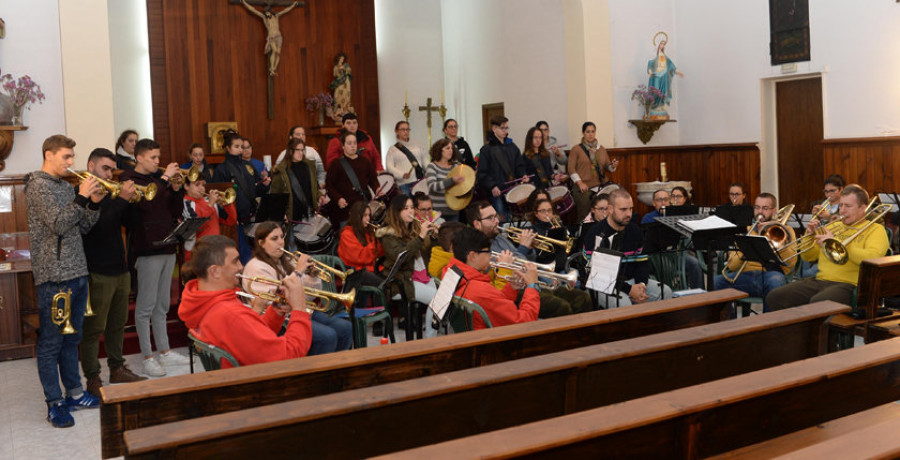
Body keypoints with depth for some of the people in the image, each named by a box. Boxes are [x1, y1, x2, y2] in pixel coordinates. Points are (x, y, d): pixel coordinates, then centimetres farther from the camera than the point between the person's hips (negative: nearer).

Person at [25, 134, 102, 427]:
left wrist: (93, 203, -1)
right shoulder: (38, 185, -9)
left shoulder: (66, 186, 15)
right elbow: (58, 225, -18)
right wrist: (81, 198, -21)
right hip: (54, 276, -8)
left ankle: (74, 393, 25)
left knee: (71, 338, 16)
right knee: (51, 342, 0)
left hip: (76, 272, 8)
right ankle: (54, 404, 6)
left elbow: (83, 227, 14)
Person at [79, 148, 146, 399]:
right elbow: (97, 225, -24)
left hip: (120, 269, 8)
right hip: (97, 272, -8)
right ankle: (93, 379, 4)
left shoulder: (109, 192, 15)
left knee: (118, 324, 16)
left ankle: (117, 369, 27)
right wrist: (121, 199, -23)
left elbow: (127, 221, 12)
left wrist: (132, 200, -4)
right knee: (94, 328, -2)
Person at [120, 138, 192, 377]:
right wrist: (165, 178, -18)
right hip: (147, 248, -7)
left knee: (162, 305, 14)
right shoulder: (129, 179, -5)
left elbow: (176, 211, 13)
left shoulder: (159, 178, 15)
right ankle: (147, 358, 4)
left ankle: (164, 352, 22)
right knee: (146, 306, -2)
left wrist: (176, 188, -3)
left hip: (167, 246, 7)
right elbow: (146, 203, -24)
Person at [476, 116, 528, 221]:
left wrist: (522, 175, -2)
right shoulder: (487, 149, -4)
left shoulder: (512, 147, 12)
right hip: (496, 192, -5)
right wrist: (492, 186, -18)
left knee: (511, 219, 7)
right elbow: (482, 173, -8)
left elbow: (519, 165, 18)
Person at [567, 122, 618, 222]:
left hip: (600, 187, 3)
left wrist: (613, 166, -6)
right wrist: (580, 183, -14)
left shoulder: (602, 149, 17)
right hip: (584, 188, -3)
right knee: (584, 216, -8)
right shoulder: (576, 149, 4)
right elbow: (571, 168, -3)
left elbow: (607, 167, 17)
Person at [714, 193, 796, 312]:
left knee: (775, 281, -39)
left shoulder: (784, 231, 18)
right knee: (715, 282, -26)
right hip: (746, 275, 2)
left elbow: (791, 262, 0)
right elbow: (731, 266, 12)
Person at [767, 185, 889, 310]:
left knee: (818, 302, -38)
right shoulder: (833, 226, 25)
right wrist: (810, 234, 5)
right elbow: (808, 257, 23)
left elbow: (872, 259, -15)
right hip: (820, 280, 6)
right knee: (774, 297, -14)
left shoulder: (875, 229, 6)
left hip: (849, 284, -6)